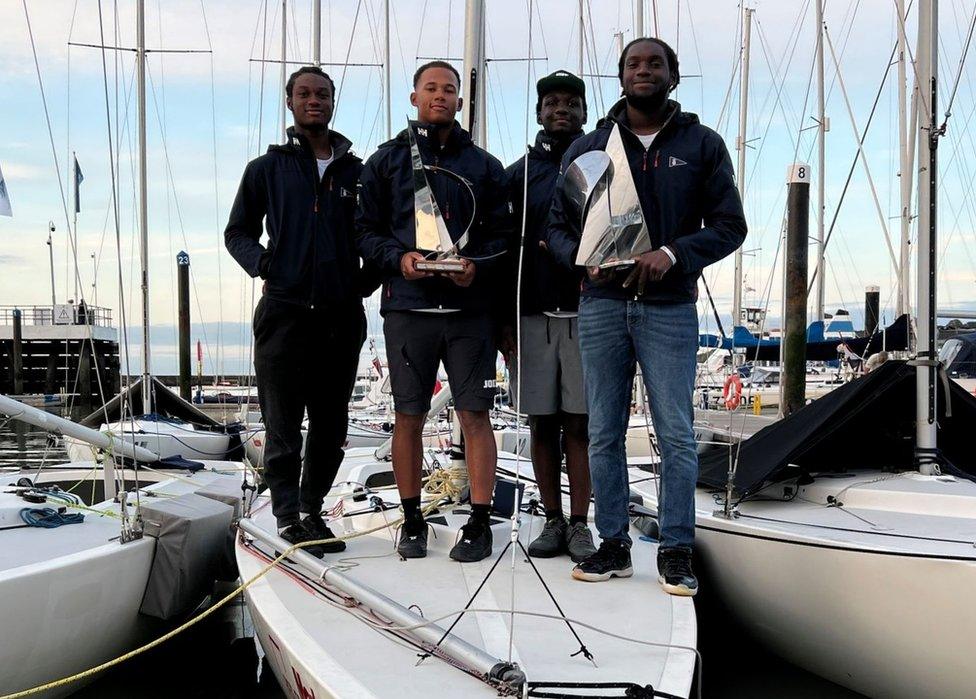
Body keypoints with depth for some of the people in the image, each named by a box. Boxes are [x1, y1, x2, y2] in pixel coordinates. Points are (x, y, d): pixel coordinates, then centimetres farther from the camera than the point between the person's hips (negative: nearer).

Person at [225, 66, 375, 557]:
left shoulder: (357, 172, 13)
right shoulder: (267, 169, 10)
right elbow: (238, 232, 14)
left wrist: (367, 278, 4)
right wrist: (264, 265, -3)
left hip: (342, 316, 3)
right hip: (284, 311, -2)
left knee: (331, 426, 8)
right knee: (283, 426, -3)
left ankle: (312, 511, 21)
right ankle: (289, 520, 3)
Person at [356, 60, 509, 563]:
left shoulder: (483, 165, 12)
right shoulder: (387, 160, 12)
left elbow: (502, 235, 9)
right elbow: (365, 230, 9)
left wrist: (477, 266, -10)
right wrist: (398, 258, -10)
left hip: (470, 309, 0)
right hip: (407, 307, 0)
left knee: (474, 414, -1)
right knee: (408, 415, 5)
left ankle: (479, 522, 7)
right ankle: (412, 520, 17)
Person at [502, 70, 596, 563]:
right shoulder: (519, 174, 12)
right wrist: (504, 319, 3)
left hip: (587, 313, -1)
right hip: (532, 314, 2)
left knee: (580, 422, -1)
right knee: (543, 422, 5)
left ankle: (579, 524, 6)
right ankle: (553, 522, 14)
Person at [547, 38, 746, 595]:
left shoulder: (702, 145, 7)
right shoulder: (589, 147, 12)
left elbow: (730, 225, 3)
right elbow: (559, 225, 11)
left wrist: (673, 253, -14)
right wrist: (585, 257, -10)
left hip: (670, 308, -2)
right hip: (602, 305, 2)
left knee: (676, 435, -1)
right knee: (604, 434, 6)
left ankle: (676, 552, 9)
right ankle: (613, 546, 17)